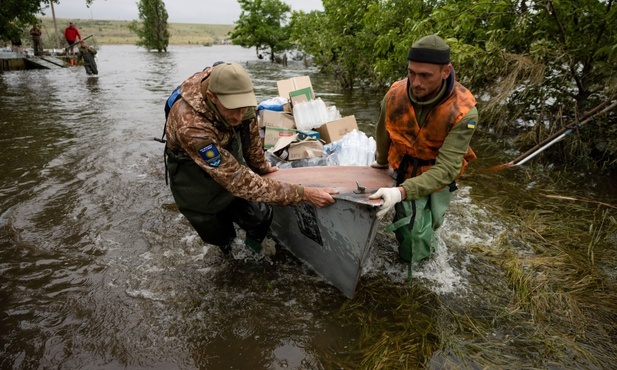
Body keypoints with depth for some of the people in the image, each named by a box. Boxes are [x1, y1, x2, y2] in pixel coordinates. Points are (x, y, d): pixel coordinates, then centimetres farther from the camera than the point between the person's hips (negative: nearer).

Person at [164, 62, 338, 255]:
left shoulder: (236, 91, -26)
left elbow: (250, 128, -4)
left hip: (230, 156, 4)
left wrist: (261, 166, 10)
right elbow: (239, 180, -42)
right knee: (217, 232, 9)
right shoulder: (190, 125, -43)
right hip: (194, 173, -4)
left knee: (260, 217, 1)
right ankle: (231, 252, 45)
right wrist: (304, 194, -42)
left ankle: (252, 251, 34)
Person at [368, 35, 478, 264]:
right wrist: (382, 162, 19)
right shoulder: (395, 94, -21)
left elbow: (446, 169, -35)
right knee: (408, 233, 0)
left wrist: (402, 192, -48)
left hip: (438, 177, -2)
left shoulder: (463, 112, -30)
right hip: (404, 171, 3)